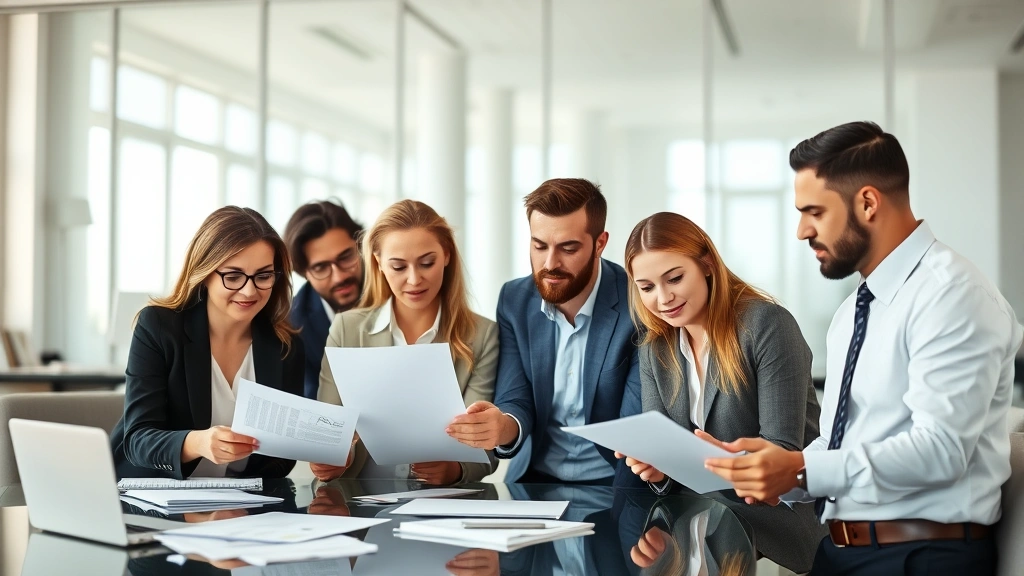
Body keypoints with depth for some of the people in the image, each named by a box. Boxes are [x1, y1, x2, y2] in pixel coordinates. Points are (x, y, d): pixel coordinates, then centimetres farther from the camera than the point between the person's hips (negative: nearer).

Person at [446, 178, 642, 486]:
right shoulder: (514, 300, 1)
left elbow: (637, 424, -14)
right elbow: (515, 402, -3)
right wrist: (504, 427, -25)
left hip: (613, 485, -5)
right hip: (535, 481, 5)